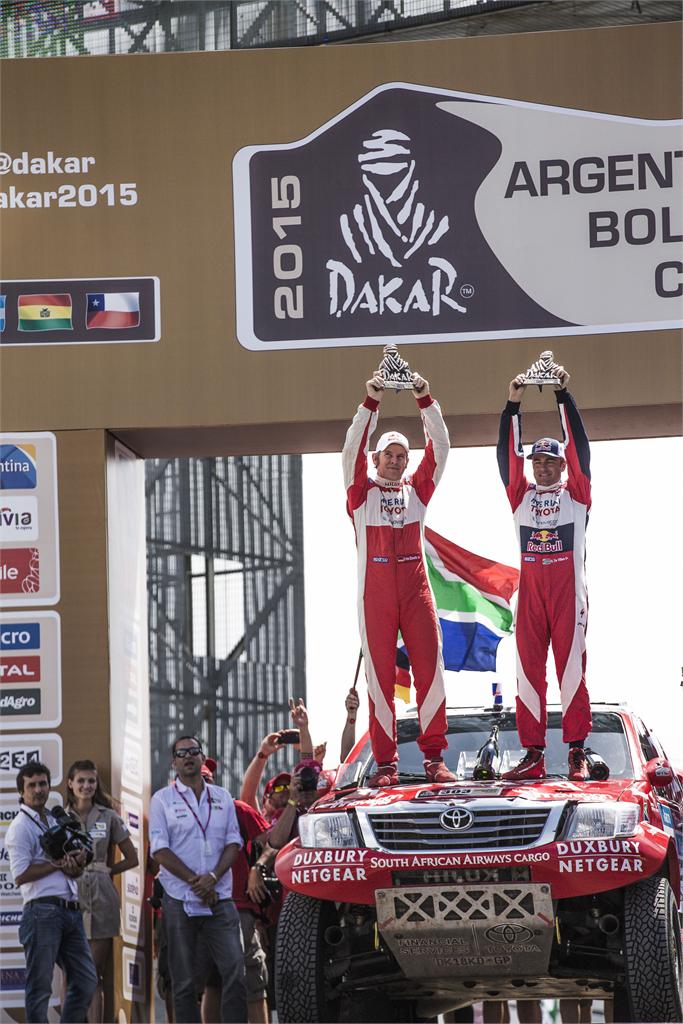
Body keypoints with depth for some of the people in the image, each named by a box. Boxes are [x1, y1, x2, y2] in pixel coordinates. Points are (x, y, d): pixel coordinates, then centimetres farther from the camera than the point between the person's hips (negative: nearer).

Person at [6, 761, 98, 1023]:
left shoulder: (57, 822, 21)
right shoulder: (21, 827, -3)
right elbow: (20, 876, -12)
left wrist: (75, 866, -2)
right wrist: (58, 864, -8)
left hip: (70, 911, 8)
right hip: (43, 911, -8)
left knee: (86, 980, 7)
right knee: (40, 985, -5)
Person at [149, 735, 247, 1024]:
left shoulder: (222, 798, 11)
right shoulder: (163, 799, 2)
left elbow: (233, 842, 6)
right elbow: (160, 850, -5)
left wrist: (213, 877, -12)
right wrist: (196, 882, -12)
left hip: (219, 900, 2)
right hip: (180, 901, -2)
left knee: (235, 970, -9)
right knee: (184, 981, 2)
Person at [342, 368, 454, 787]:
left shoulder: (418, 489, 14)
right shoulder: (362, 492, 9)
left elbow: (439, 448, 4)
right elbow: (352, 450, -4)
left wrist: (426, 400, -7)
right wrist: (370, 403, -13)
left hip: (416, 589, 1)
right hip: (375, 592, -1)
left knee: (431, 669, -5)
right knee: (380, 674, -1)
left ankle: (434, 756, -1)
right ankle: (385, 762, -1)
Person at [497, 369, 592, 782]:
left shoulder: (576, 494, 9)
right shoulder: (522, 495, 16)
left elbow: (578, 447, 2)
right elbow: (508, 455, 9)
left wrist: (564, 396, -1)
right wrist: (513, 405, 3)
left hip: (568, 592, -3)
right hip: (530, 591, 3)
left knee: (572, 669, -5)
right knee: (528, 672, 0)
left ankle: (577, 754, -5)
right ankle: (534, 755, 1)